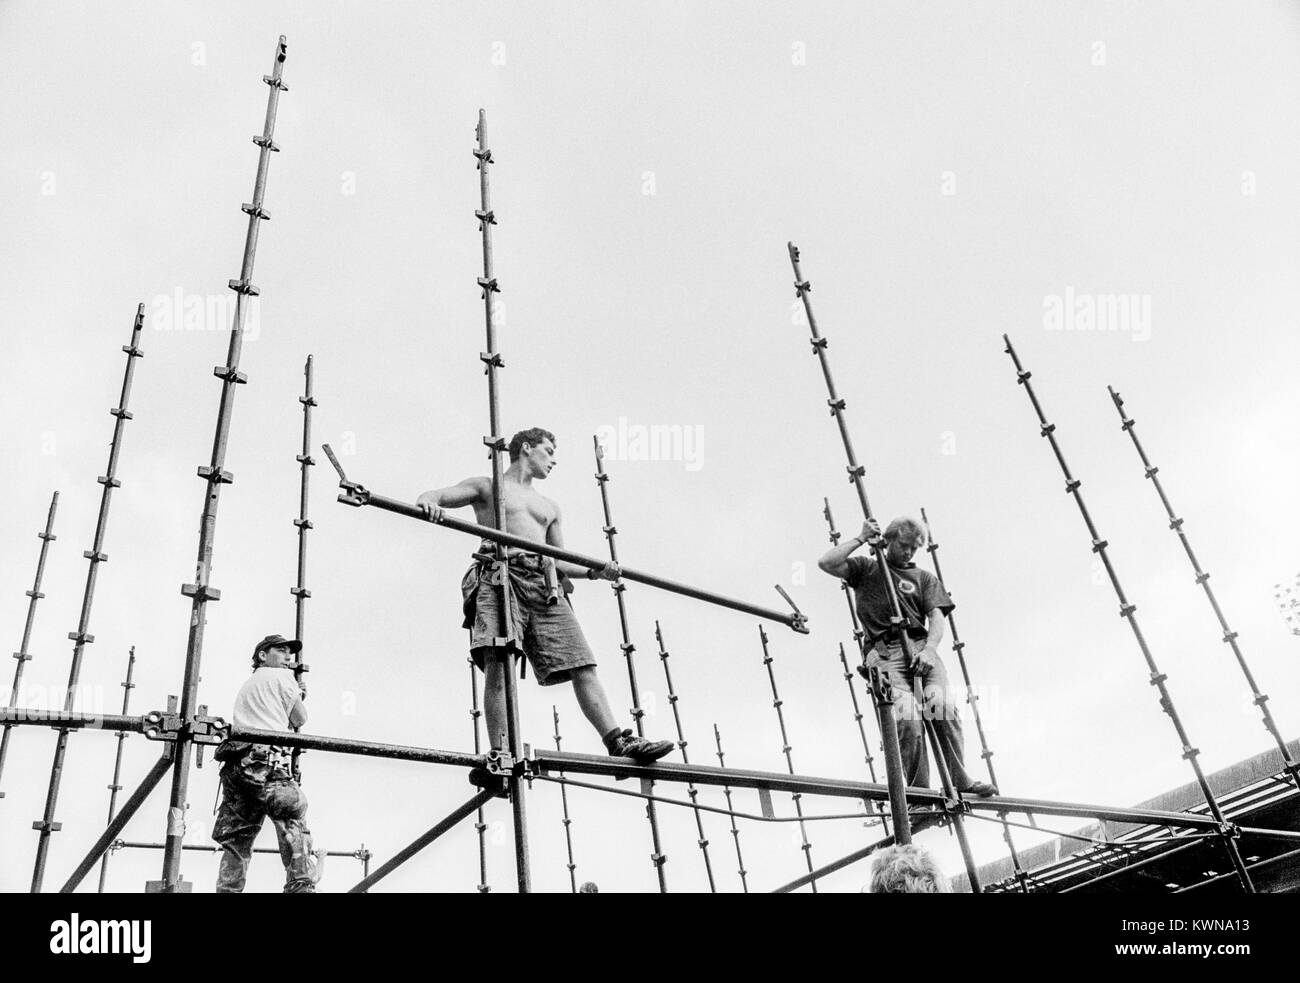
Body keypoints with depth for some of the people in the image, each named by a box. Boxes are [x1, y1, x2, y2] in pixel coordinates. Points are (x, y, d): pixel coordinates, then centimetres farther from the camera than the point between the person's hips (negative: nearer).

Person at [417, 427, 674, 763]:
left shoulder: (549, 507, 34)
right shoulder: (486, 487, 20)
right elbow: (435, 496, 7)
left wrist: (594, 571, 11)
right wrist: (428, 501, -20)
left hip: (545, 585, 5)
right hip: (500, 577, -4)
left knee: (582, 664, -7)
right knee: (498, 663, -22)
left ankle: (619, 742, -12)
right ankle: (499, 755, -25)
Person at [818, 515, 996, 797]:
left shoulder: (924, 578, 23)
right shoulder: (865, 568, 20)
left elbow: (936, 617, 9)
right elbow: (826, 563, 6)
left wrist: (929, 649, -10)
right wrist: (860, 539, 10)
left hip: (920, 647, 2)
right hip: (883, 652, -2)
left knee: (942, 705, -24)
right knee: (907, 716, -23)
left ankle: (960, 779, -12)